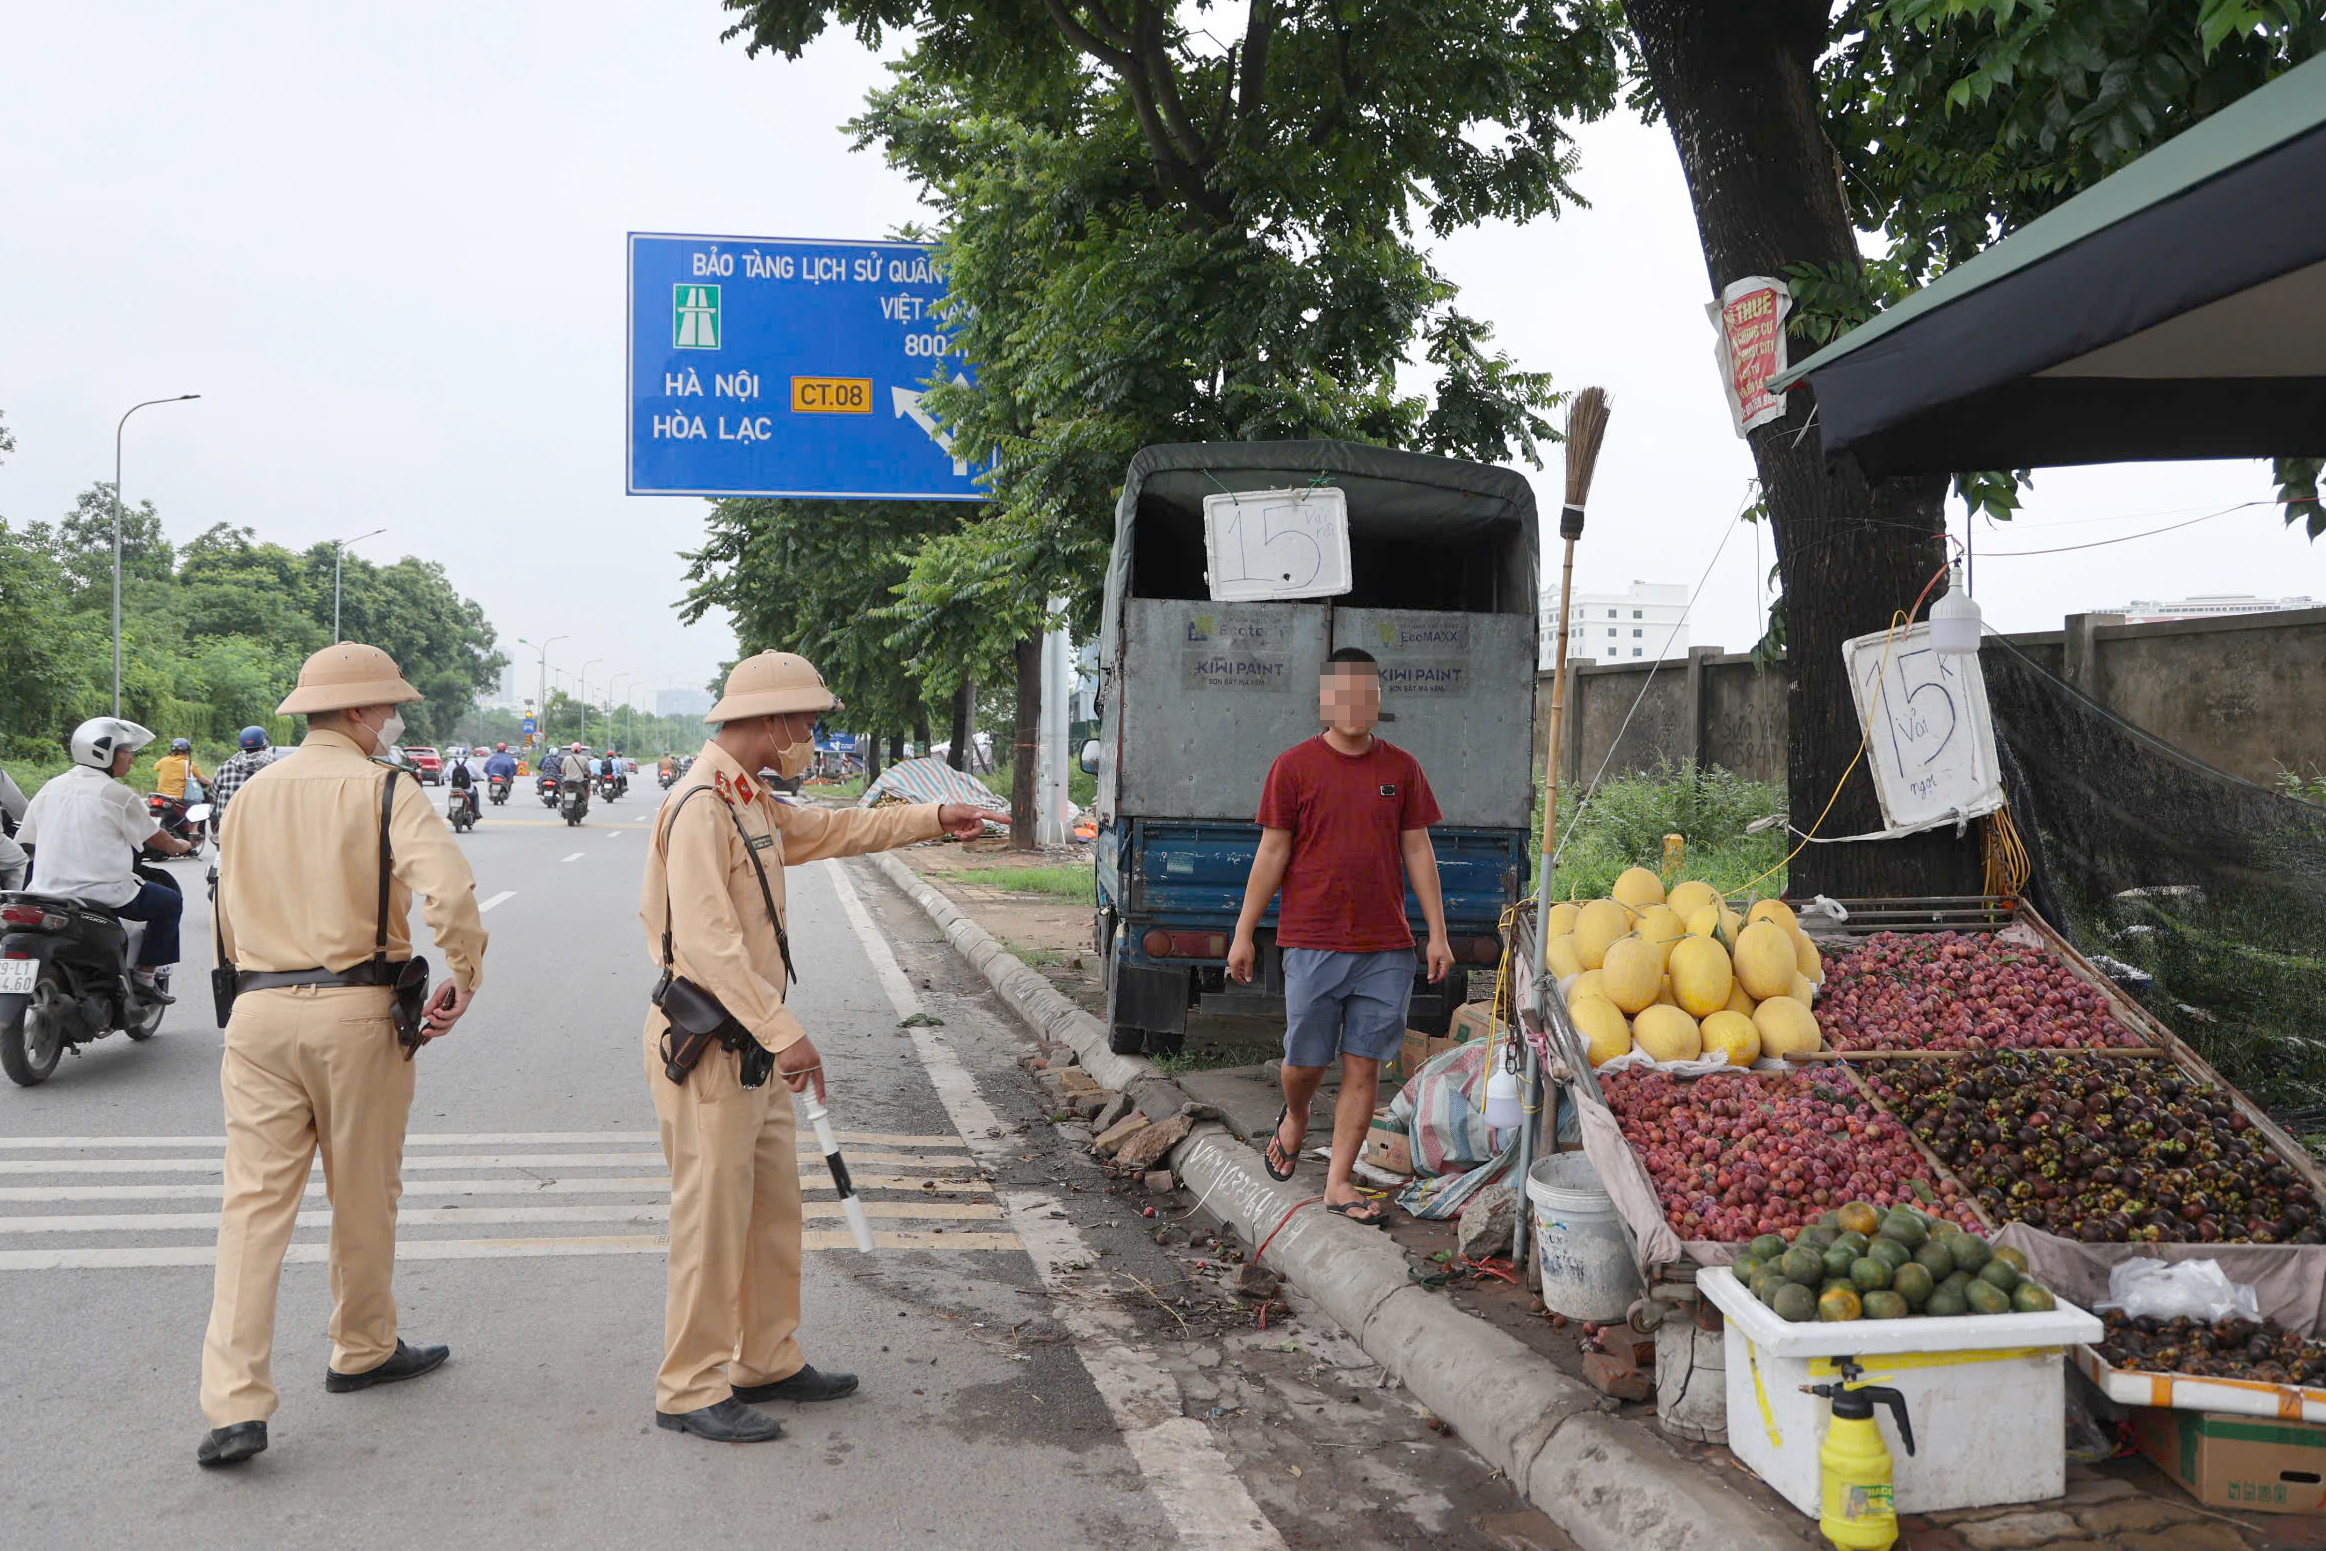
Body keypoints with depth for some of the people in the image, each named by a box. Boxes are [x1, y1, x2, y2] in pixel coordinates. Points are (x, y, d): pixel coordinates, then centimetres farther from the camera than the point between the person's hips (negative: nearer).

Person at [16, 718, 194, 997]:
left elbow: (29, 841, 10)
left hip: (49, 891, 7)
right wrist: (180, 846, 22)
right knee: (170, 902, 14)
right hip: (103, 894, -6)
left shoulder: (50, 789, 7)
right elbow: (157, 839, 0)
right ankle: (146, 974, 9)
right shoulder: (119, 795, -9)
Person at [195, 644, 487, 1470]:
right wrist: (464, 977, -8)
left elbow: (231, 917, 17)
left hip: (259, 1010, 4)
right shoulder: (383, 789, -7)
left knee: (255, 1199, 3)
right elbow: (447, 889, -21)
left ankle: (234, 1403, -3)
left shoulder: (251, 795, 12)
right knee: (363, 1194, 13)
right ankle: (363, 1351, 31)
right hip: (355, 1010, -4)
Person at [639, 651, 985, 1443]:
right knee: (712, 1216, -3)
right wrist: (784, 1033, -28)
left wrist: (931, 819, 34)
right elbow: (707, 939, -26)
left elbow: (831, 828, 33)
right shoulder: (701, 806, -18)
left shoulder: (752, 803, 15)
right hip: (705, 1042, -10)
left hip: (752, 1042, 10)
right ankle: (691, 1390, 7)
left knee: (773, 1207, 15)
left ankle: (768, 1362, 27)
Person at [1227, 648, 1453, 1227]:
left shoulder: (1402, 767, 7)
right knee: (1306, 1059, 6)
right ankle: (1294, 1118, 40)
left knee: (1364, 1066, 3)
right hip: (1312, 941, -2)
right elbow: (1271, 853, 1)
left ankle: (1338, 1184, 13)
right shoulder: (1294, 766, -1)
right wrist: (1243, 933, 0)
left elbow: (1418, 851, 9)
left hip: (1386, 947, 2)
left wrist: (1437, 933, 5)